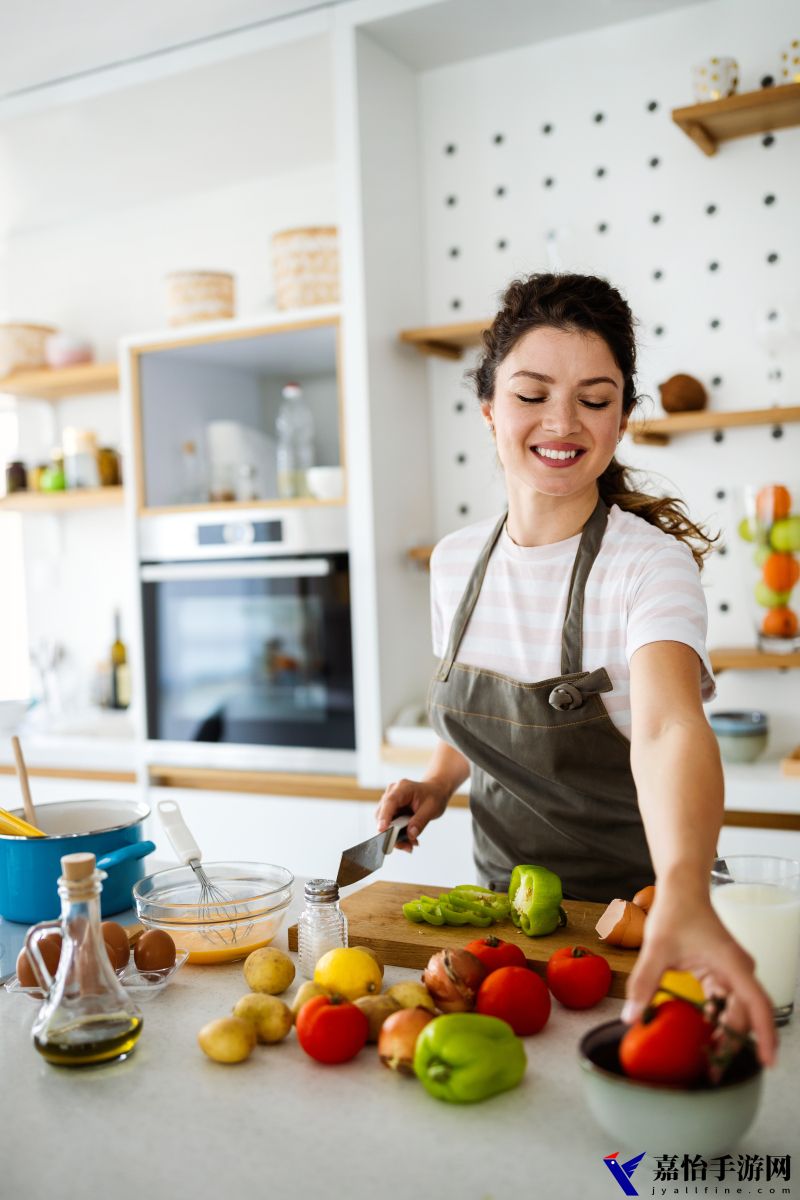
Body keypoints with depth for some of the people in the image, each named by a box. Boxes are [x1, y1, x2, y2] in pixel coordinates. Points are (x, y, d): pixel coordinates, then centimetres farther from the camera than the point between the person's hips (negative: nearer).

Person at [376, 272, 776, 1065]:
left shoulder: (649, 564, -18)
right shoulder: (455, 562, -3)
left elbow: (668, 728, -36)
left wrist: (683, 900, -52)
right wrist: (438, 782, -6)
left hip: (636, 915, -3)